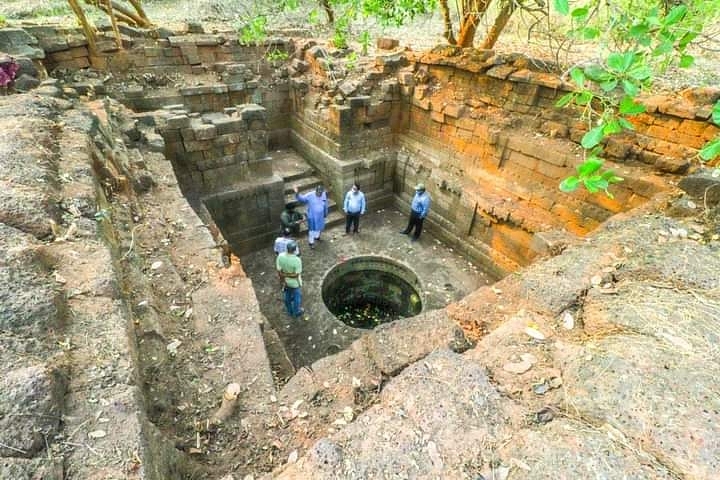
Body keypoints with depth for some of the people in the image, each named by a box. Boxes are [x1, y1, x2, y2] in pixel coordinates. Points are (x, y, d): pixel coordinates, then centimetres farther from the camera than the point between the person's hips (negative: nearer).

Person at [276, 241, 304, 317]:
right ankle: (296, 312, 47)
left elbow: (279, 270, -13)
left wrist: (283, 281, 2)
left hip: (285, 281, 4)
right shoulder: (297, 260, -37)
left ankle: (290, 311, 53)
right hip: (294, 282, -4)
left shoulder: (280, 256, -25)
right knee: (297, 296, 24)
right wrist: (300, 283, -6)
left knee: (287, 296, 29)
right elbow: (298, 274, -25)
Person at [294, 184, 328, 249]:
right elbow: (301, 198, -27)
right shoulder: (310, 195, -21)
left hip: (320, 216, 5)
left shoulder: (324, 195, -8)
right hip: (312, 216, -5)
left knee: (320, 227, 25)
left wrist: (325, 214, 14)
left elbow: (325, 205, 5)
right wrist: (297, 193, -47)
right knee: (312, 229, 8)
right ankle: (311, 242, 27)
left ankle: (316, 236, 53)